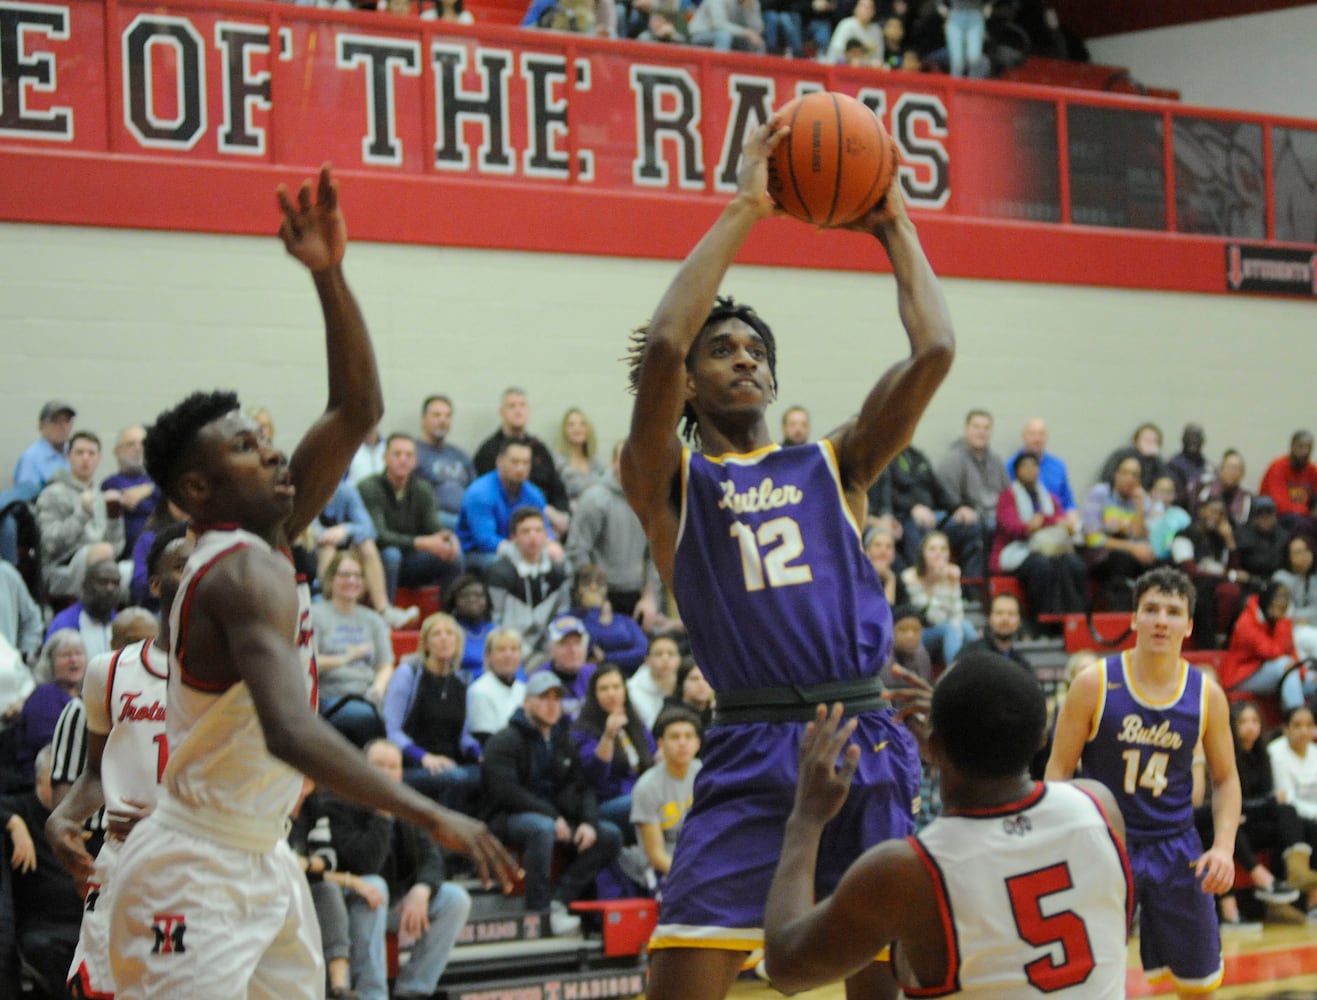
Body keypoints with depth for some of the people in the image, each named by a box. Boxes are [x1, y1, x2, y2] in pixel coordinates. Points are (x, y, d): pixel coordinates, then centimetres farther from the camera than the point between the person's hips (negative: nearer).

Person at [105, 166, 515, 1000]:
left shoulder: (264, 541, 6)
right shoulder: (246, 572, -21)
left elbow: (359, 411, 8)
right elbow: (290, 730, -35)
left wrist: (331, 275, -4)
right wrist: (431, 816, -40)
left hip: (262, 862, 10)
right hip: (199, 876, -10)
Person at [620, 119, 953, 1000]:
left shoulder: (832, 466, 16)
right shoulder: (667, 482, 7)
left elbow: (934, 352, 4)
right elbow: (661, 347, -11)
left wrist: (894, 226, 10)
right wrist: (743, 210, -7)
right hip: (753, 757, -3)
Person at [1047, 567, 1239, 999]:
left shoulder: (1207, 695, -3)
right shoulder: (1095, 684, -10)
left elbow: (1225, 779, 7)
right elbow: (1058, 770, -6)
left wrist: (1224, 846, -8)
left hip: (1175, 848, 3)